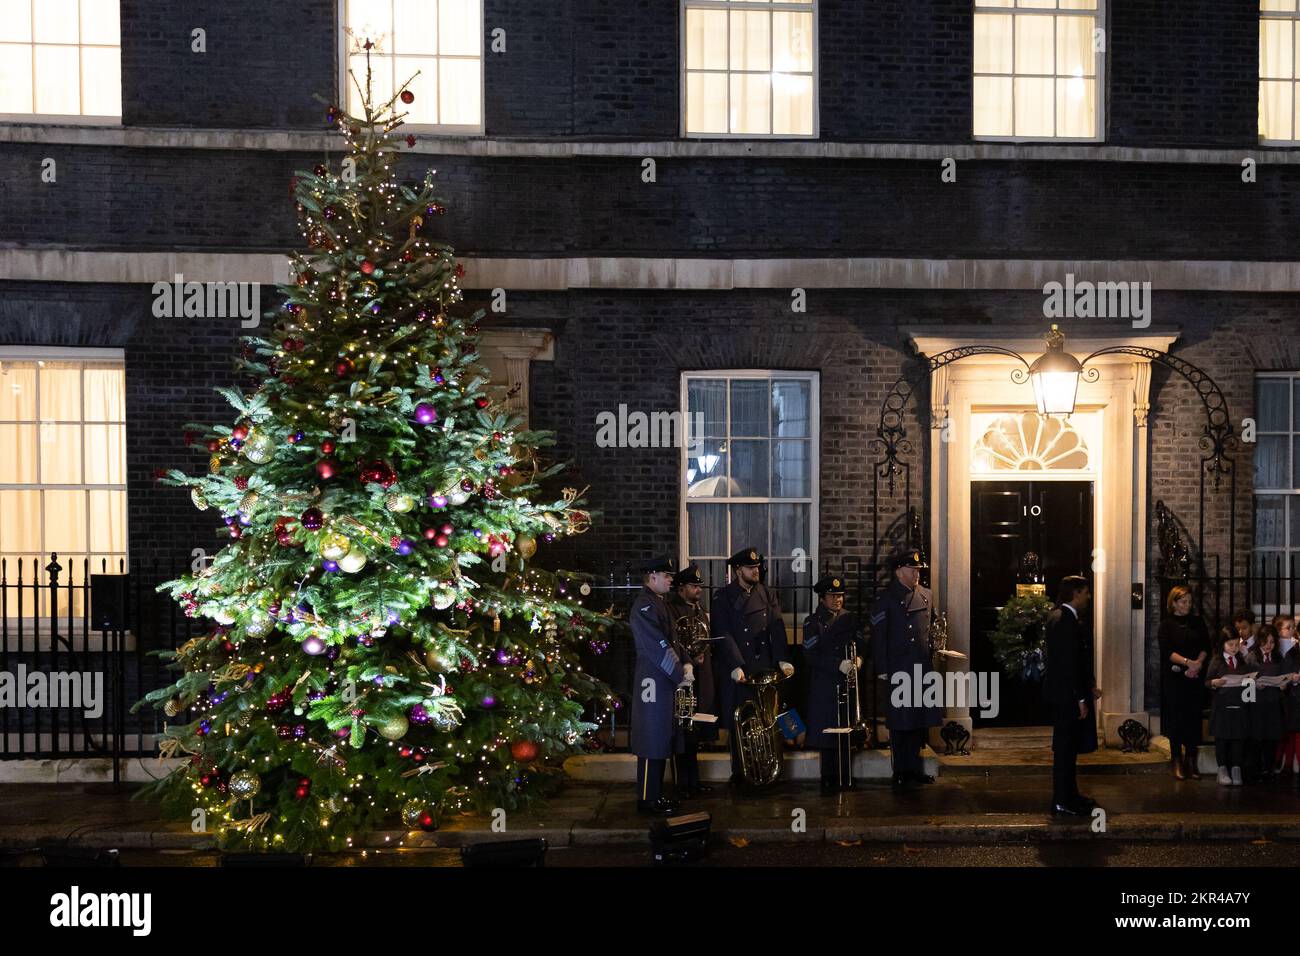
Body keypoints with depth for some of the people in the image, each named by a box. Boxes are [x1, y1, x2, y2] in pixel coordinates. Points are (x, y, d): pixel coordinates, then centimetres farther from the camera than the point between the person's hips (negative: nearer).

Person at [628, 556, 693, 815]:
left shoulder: (659, 603, 16)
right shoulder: (644, 606, -15)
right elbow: (658, 647, -19)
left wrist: (685, 663, 2)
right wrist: (680, 675, -14)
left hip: (666, 682, 10)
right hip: (653, 682, -10)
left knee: (661, 739, 14)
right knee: (652, 741, -4)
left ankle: (656, 794, 23)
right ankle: (647, 800, 3)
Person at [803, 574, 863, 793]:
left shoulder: (850, 618, 12)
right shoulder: (813, 622, -1)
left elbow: (860, 644, 15)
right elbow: (811, 655, -10)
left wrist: (858, 659, -7)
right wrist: (838, 664, -20)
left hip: (848, 684, 3)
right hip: (825, 686, -3)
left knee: (847, 731, 3)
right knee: (827, 732, -2)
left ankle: (846, 777, 12)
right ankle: (829, 779, 8)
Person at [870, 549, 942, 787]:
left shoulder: (927, 596, 12)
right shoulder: (885, 600, -5)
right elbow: (878, 638, -7)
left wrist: (934, 649, 9)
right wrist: (882, 670, -10)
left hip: (923, 669, 5)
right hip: (897, 671, -5)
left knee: (920, 721, 10)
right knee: (899, 723, 1)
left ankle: (915, 767, 20)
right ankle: (901, 771, 11)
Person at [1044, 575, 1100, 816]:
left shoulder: (1058, 616, 13)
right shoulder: (1068, 621, -20)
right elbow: (1070, 663, -22)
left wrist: (1089, 687, 16)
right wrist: (1081, 699, -18)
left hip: (1061, 694, 10)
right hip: (1067, 695, -10)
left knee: (1067, 747, 18)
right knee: (1065, 747, -3)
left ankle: (1070, 795, 29)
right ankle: (1061, 803, 3)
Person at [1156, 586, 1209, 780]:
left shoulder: (1198, 622, 12)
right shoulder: (1167, 625, 3)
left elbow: (1206, 646, 6)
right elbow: (1167, 650, -8)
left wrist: (1198, 664, -11)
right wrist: (1188, 662, -19)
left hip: (1196, 676, 3)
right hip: (1174, 677, -2)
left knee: (1194, 717, 1)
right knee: (1176, 718, -1)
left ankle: (1191, 761, 7)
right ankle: (1177, 762, 4)